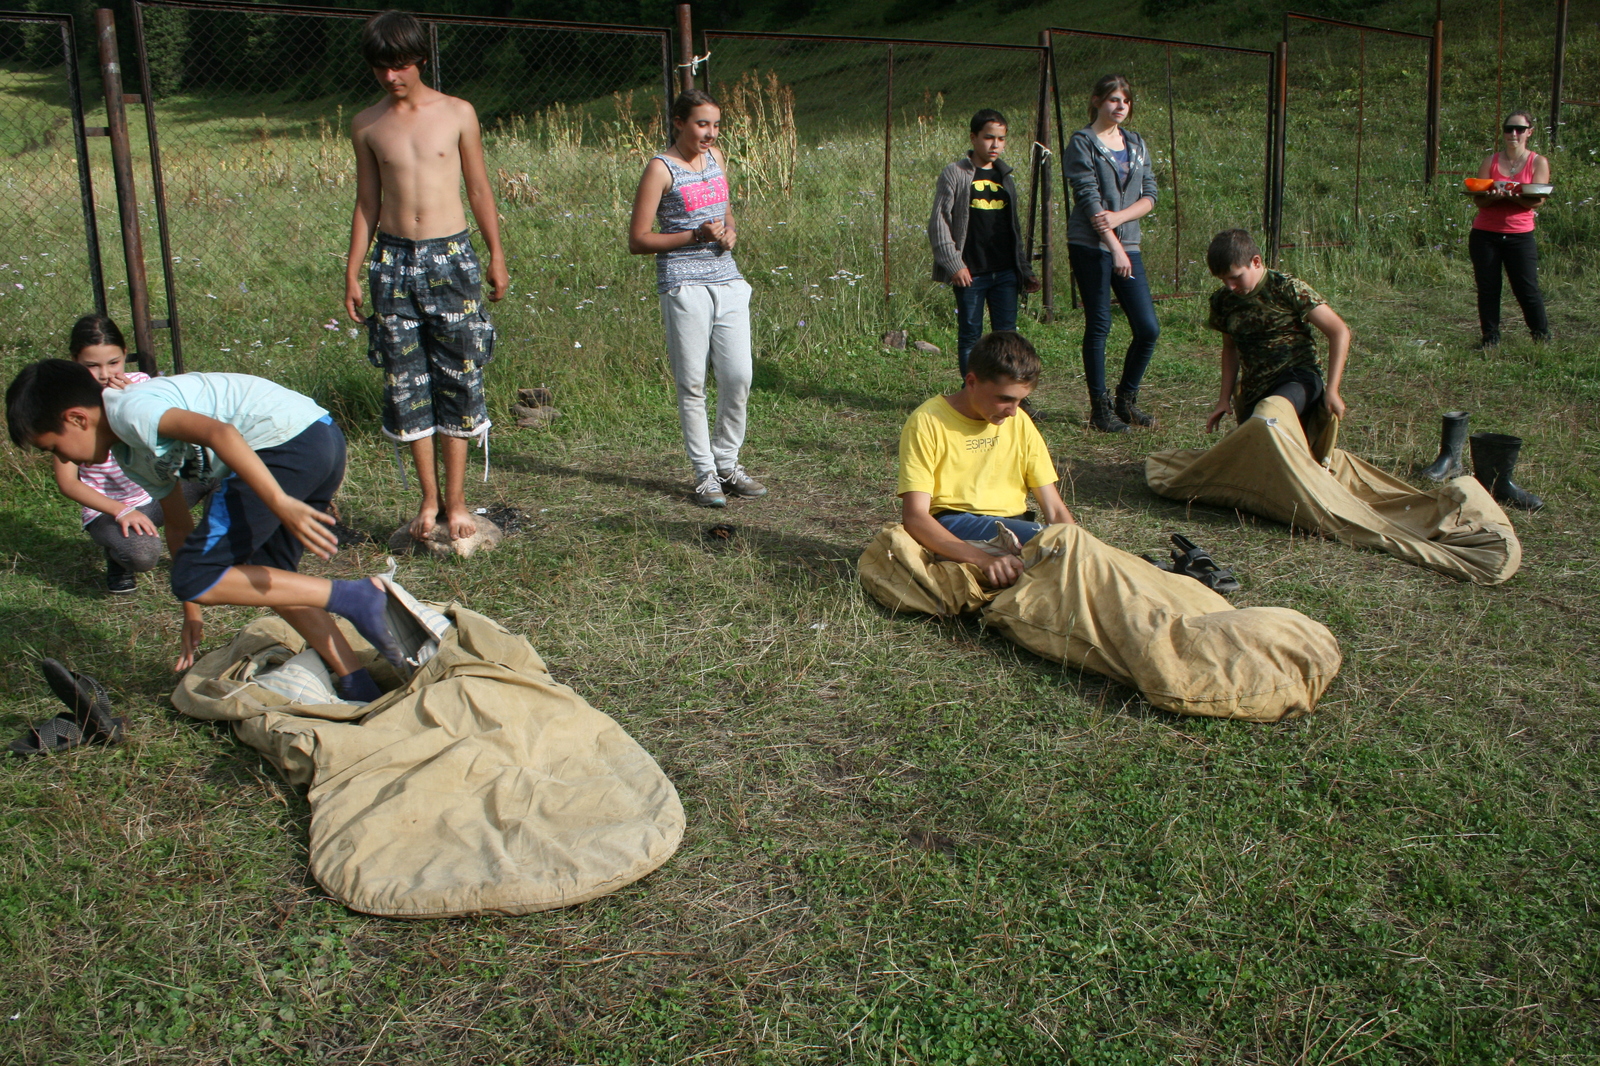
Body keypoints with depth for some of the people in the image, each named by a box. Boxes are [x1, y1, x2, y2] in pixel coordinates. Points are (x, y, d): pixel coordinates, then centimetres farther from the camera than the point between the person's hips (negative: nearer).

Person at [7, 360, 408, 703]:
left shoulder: (129, 410, -6)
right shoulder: (132, 453, 25)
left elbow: (219, 433, -22)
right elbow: (179, 524, 34)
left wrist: (280, 504, -28)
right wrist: (192, 613, 38)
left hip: (289, 439, -11)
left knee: (196, 579, -6)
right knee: (264, 576, 22)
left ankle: (354, 598, -10)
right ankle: (359, 686, 17)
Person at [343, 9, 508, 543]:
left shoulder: (457, 114, 2)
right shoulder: (366, 126, 6)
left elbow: (478, 188, 7)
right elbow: (367, 203, 11)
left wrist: (497, 256, 6)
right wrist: (352, 273, 8)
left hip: (452, 258, -2)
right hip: (394, 261, 2)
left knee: (458, 379, 1)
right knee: (405, 382, 3)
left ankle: (456, 501, 9)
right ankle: (429, 499, 14)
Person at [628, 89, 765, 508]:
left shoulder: (716, 157, 13)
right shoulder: (662, 169, -5)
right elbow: (638, 240, -7)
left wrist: (730, 232, 3)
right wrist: (695, 236, -16)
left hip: (727, 280, 6)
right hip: (684, 286, -6)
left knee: (739, 377, 2)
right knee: (693, 383, 0)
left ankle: (727, 462, 19)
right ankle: (705, 473, 10)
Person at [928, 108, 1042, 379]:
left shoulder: (1005, 177, 14)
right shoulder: (954, 174, -2)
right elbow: (938, 223, -6)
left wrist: (1025, 270, 16)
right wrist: (953, 265, -15)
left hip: (1005, 273, 4)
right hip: (970, 274, -4)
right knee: (970, 335, 3)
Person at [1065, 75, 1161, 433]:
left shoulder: (1136, 144, 15)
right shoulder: (1082, 143, -2)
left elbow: (1149, 196, 8)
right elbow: (1089, 198, -11)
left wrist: (1119, 217, -12)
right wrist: (1114, 247, -18)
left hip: (1127, 244, 5)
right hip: (1091, 246, -5)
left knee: (1148, 329, 0)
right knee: (1098, 326, -1)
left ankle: (1126, 400, 17)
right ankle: (1100, 408, 8)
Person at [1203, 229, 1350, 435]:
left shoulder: (1287, 289, -9)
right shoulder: (1223, 300, 7)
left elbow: (1339, 332, -10)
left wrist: (1332, 390, -16)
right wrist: (1225, 399, 14)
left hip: (1298, 378, -6)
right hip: (1254, 393, 7)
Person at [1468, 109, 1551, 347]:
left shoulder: (1538, 163, 3)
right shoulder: (1491, 160, 7)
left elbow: (1537, 200, -8)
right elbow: (1478, 200, 0)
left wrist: (1514, 196, -28)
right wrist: (1493, 196, -23)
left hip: (1520, 235, -2)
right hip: (1485, 235, 2)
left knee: (1527, 289, -2)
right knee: (1487, 289, 2)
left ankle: (1542, 336, 13)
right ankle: (1489, 337, 13)